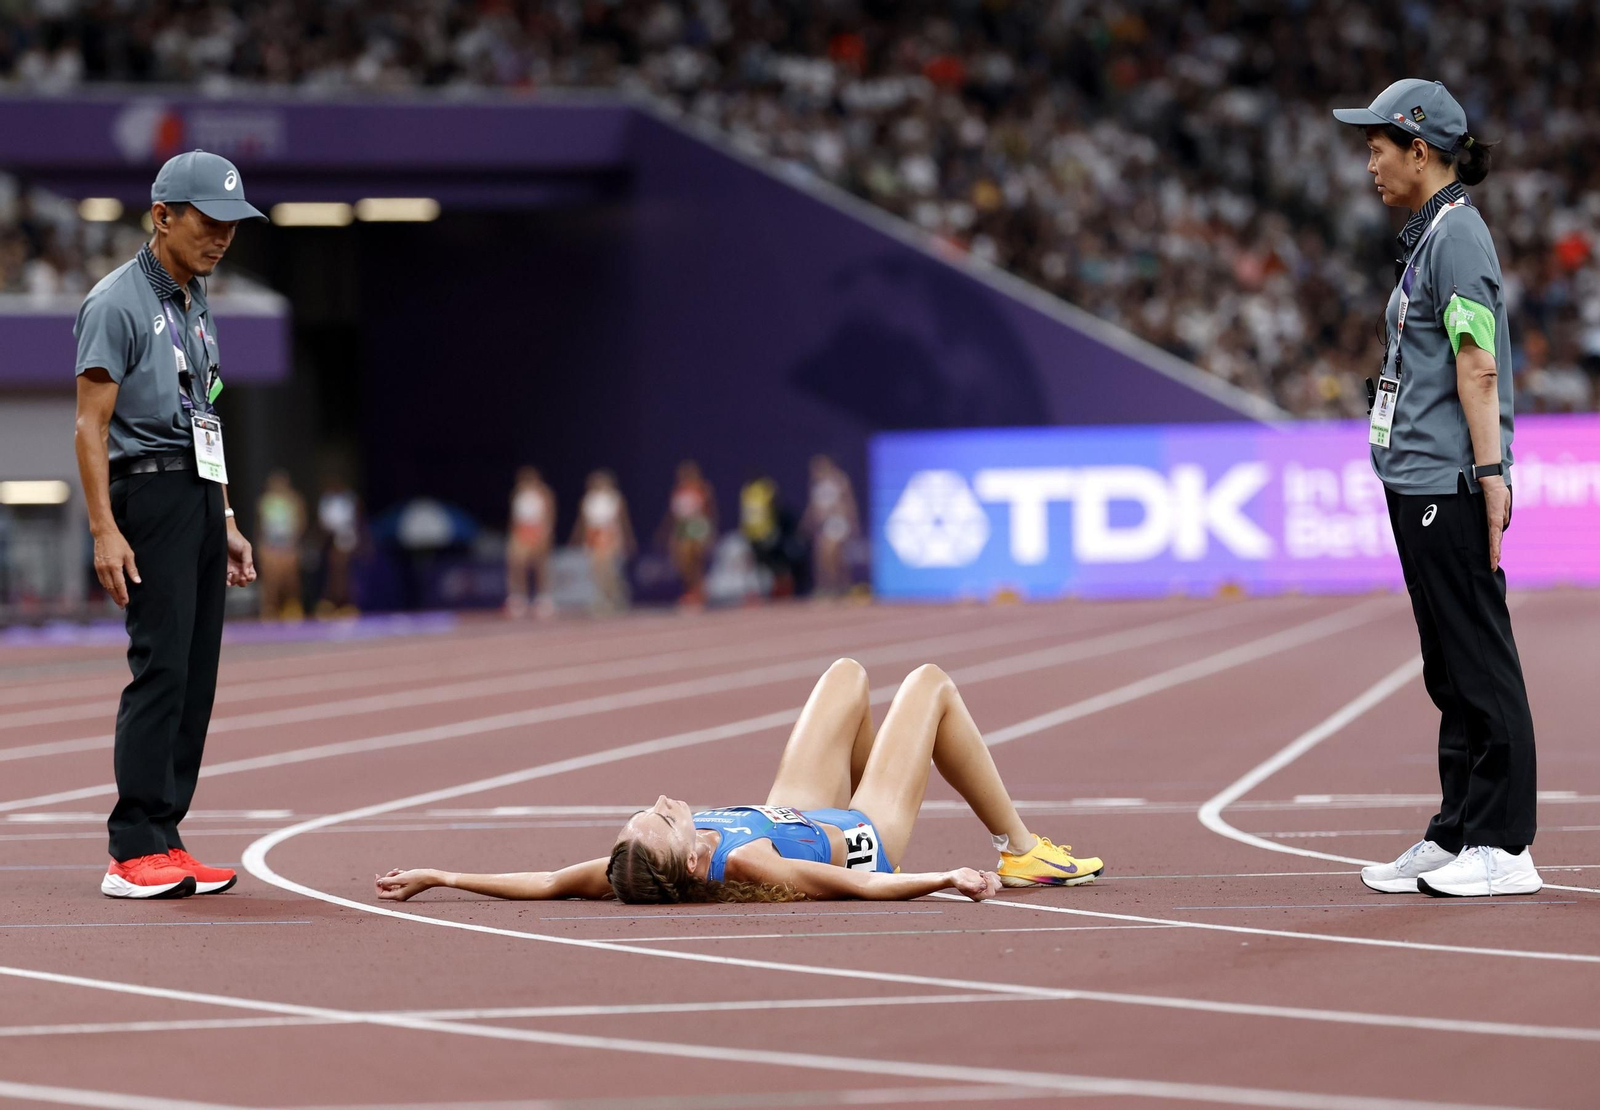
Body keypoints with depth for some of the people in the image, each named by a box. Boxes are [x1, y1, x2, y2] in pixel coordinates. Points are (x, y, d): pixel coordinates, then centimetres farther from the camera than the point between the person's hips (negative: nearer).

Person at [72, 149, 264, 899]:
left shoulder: (196, 304, 18)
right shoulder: (118, 302, -8)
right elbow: (91, 425, -12)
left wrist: (226, 524, 20)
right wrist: (105, 530, -20)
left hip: (202, 499, 9)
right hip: (150, 494, -9)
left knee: (196, 674, 5)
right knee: (161, 666, -14)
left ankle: (163, 840, 8)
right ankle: (134, 853, -15)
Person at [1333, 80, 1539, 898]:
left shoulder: (1457, 233, -11)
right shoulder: (1428, 236, 19)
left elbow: (1479, 368, -19)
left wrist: (1489, 472, -24)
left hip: (1451, 486, -10)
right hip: (1422, 487, 10)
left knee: (1480, 665, -8)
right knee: (1451, 672, 13)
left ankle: (1503, 847, -6)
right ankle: (1456, 836, 19)